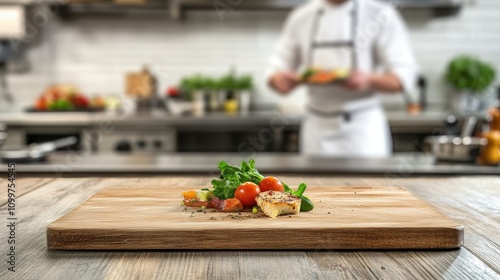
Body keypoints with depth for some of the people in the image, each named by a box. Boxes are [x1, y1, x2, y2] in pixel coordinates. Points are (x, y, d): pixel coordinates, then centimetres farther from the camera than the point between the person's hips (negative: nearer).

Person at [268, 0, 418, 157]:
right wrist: (280, 79, -13)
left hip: (364, 127, -3)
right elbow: (277, 68, 11)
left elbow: (405, 76, -7)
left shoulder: (381, 14, -3)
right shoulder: (301, 17, 7)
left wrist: (368, 80, -26)